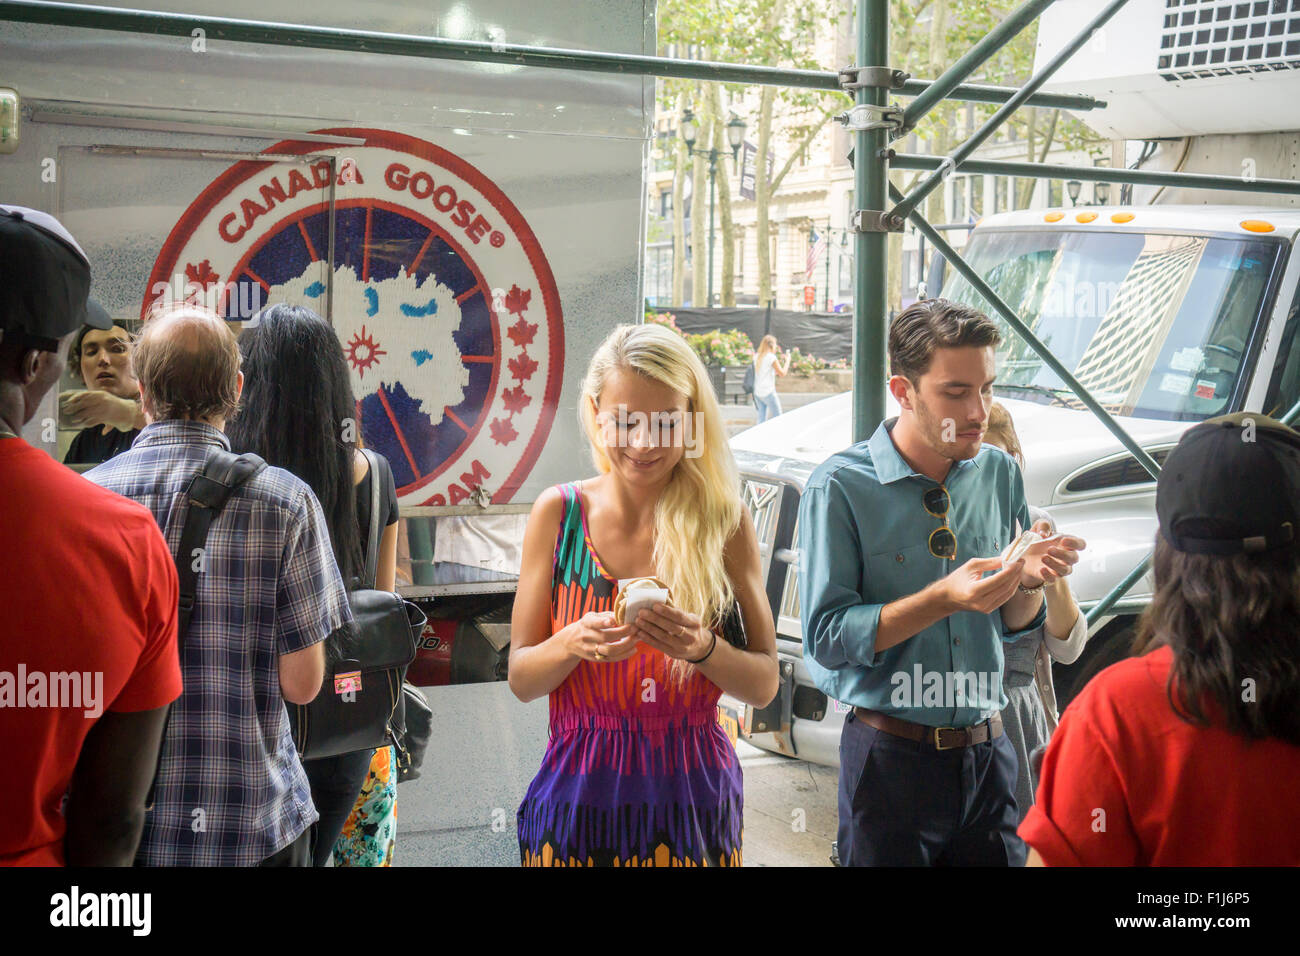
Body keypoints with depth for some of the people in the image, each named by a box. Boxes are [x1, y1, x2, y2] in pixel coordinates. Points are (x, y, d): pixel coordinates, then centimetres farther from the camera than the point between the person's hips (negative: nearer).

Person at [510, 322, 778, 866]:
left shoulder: (724, 523, -3)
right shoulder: (558, 514, -2)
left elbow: (764, 685, -1)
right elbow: (520, 679, 0)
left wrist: (702, 648, -19)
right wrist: (574, 643, -20)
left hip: (692, 801, 0)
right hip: (580, 801, 1)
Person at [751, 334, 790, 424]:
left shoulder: (757, 356, 8)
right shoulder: (771, 357, -11)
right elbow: (782, 374, -9)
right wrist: (787, 360, 3)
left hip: (757, 393, 7)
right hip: (768, 393, -7)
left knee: (761, 418, 8)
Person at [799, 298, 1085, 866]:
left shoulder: (999, 474, 4)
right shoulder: (840, 487, -12)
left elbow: (1011, 625, 11)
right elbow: (826, 637, -16)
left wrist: (1028, 580, -11)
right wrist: (944, 599, -24)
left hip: (987, 750, 4)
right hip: (891, 756, -4)